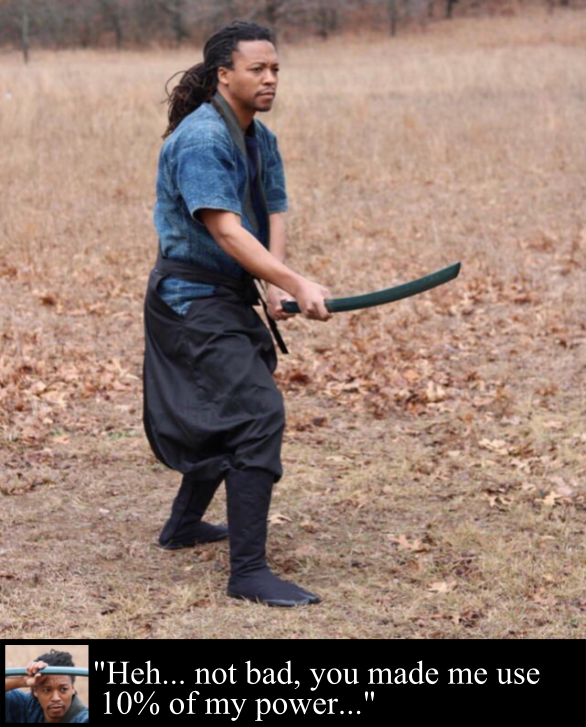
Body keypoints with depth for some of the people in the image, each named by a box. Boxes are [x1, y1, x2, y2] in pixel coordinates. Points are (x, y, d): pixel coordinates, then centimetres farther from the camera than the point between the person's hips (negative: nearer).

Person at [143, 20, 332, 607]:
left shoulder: (261, 140, 10)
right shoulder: (201, 140, -20)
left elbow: (273, 214, 4)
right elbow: (225, 230, -28)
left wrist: (275, 287, -15)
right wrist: (296, 285, -34)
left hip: (229, 296, 10)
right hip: (191, 299, -10)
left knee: (225, 414, 22)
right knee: (258, 412, -18)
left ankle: (184, 524, 43)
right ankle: (248, 571, -16)